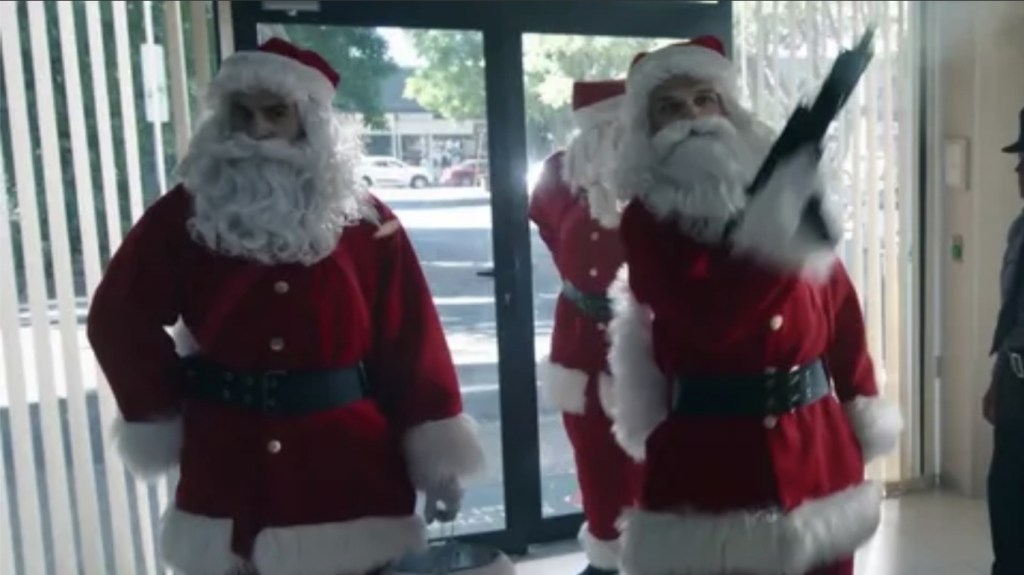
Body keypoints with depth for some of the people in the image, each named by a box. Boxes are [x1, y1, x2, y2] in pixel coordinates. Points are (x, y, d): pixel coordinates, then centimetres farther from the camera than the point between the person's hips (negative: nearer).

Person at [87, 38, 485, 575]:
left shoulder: (366, 222, -3)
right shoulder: (188, 212, -1)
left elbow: (410, 343, -5)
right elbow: (119, 317, 4)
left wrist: (436, 455, -6)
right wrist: (164, 408, 2)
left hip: (351, 477, -1)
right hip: (227, 476, 1)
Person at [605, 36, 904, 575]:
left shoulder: (781, 185, 7)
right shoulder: (646, 219, -7)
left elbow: (839, 303, 12)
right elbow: (709, 319, -23)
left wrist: (864, 407, 11)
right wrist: (778, 231, -27)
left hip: (816, 446, 5)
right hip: (706, 459, -4)